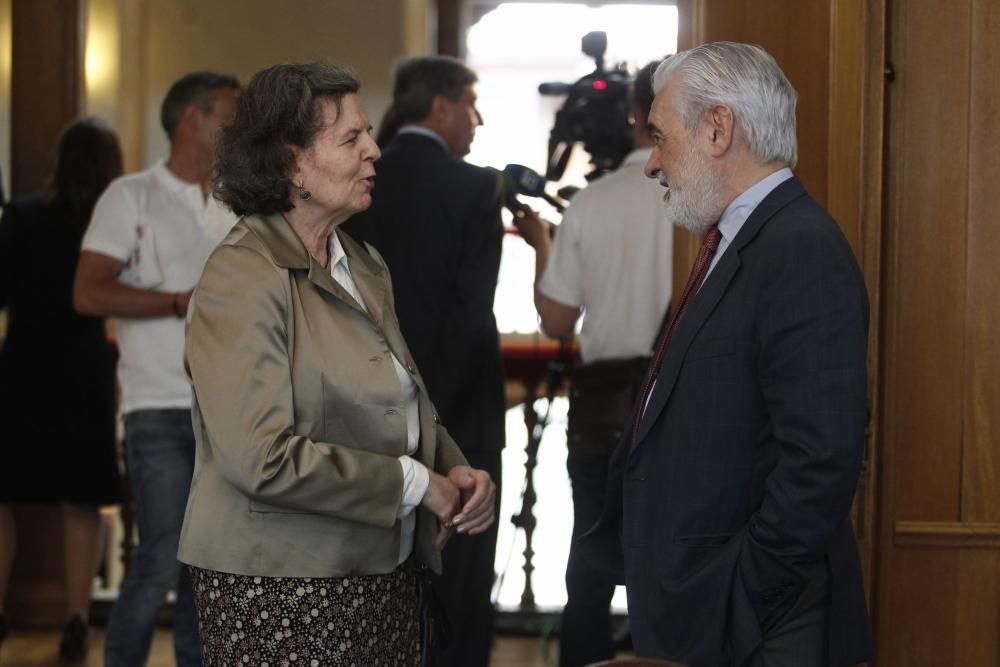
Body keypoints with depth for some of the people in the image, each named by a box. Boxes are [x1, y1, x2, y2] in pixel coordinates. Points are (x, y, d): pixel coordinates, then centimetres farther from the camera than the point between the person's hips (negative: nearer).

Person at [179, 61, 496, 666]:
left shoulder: (365, 265, 12)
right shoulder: (244, 277, -14)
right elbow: (262, 457, -23)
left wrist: (453, 470, 0)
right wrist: (414, 483, -17)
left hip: (386, 571, 8)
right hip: (283, 590, -8)